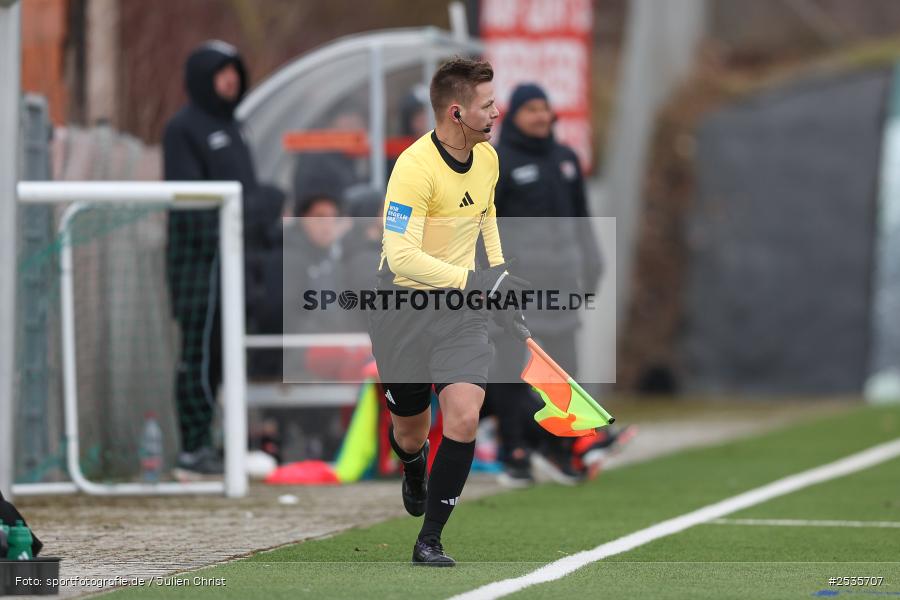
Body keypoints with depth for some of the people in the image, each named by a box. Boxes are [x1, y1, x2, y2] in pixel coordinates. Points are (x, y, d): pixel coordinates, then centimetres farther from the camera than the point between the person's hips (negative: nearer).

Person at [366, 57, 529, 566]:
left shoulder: (487, 158, 0)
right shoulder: (415, 167, -24)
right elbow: (401, 256, -31)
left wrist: (501, 277, 16)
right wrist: (476, 281, -37)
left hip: (461, 307, 4)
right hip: (405, 307, -4)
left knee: (464, 417, -16)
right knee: (410, 432, 10)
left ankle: (430, 540, -6)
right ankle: (415, 468, 50)